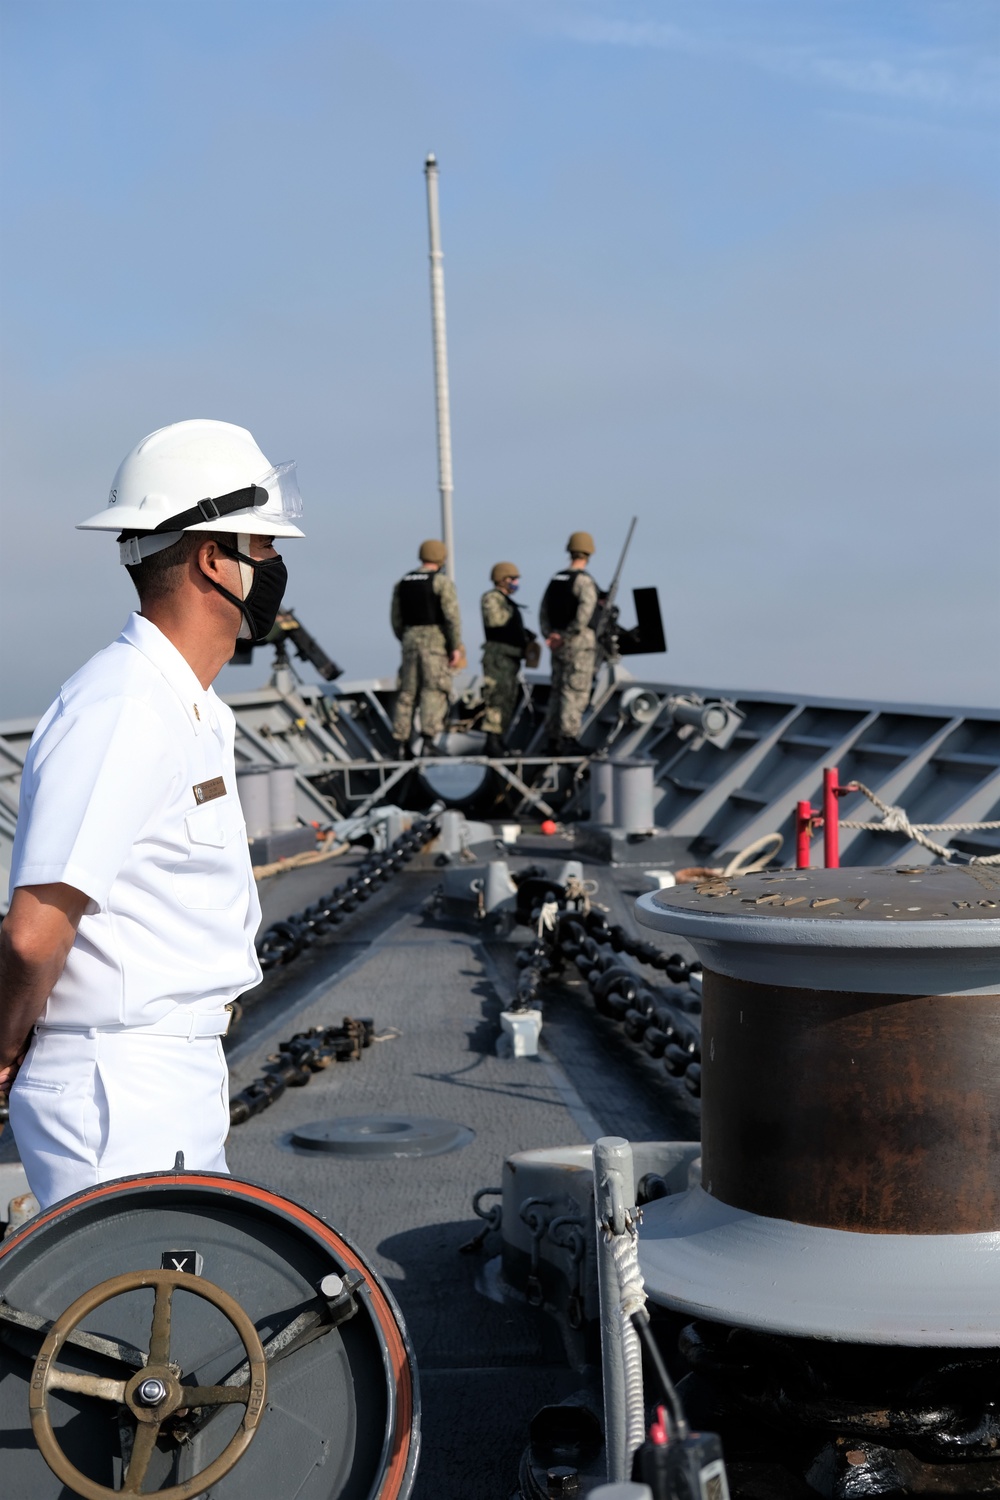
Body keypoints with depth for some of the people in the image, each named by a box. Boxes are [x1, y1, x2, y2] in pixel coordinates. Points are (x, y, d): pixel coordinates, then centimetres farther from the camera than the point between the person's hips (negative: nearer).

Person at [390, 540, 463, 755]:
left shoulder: (402, 583, 12)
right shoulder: (442, 581, -6)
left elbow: (396, 621, 15)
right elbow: (452, 616, -13)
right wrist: (456, 647, -9)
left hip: (410, 640, 5)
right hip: (435, 640, -5)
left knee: (408, 692, 10)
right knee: (434, 691, -5)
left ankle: (402, 742, 8)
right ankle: (428, 739, -16)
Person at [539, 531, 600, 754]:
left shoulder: (556, 579, 12)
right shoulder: (584, 580, -12)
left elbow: (544, 612, 9)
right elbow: (585, 611, -25)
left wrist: (550, 635, -2)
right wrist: (568, 635, -17)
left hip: (559, 644, 7)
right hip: (580, 643, -7)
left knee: (558, 691, 11)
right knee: (576, 693, -6)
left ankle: (553, 740, 13)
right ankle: (569, 739, -10)